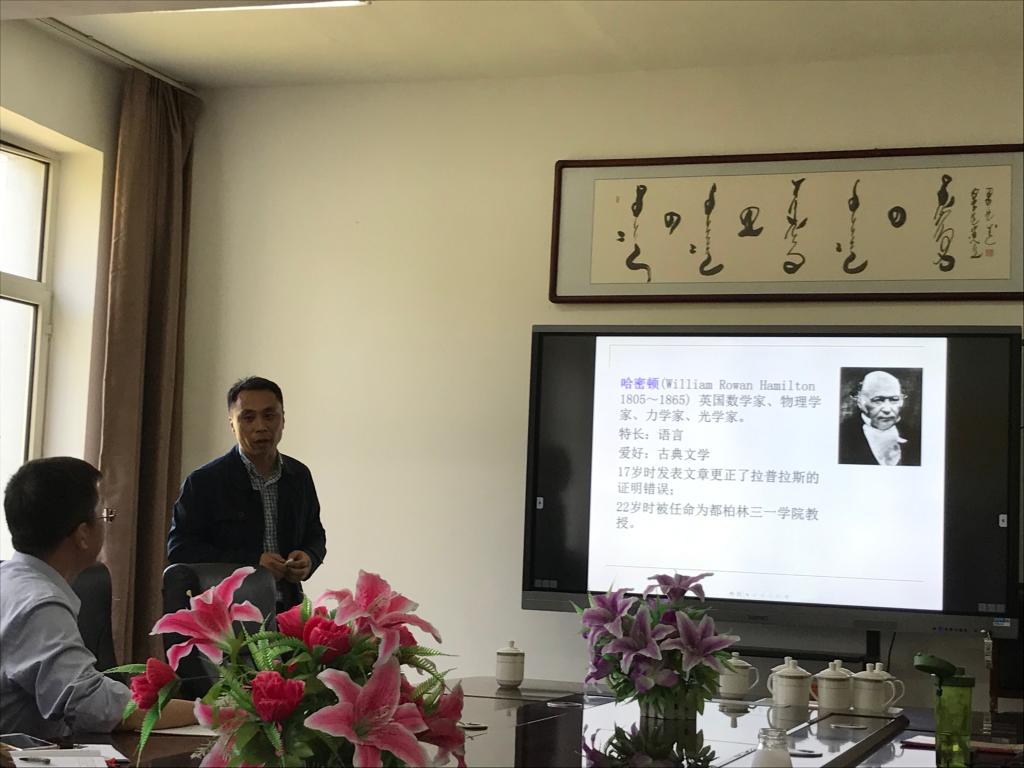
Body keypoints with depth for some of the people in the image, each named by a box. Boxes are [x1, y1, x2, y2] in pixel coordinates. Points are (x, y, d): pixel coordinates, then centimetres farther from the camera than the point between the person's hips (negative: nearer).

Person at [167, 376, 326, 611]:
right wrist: (250, 563, -12)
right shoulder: (204, 482, 1)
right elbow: (179, 550, -3)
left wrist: (309, 559, 2)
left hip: (288, 611, 4)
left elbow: (315, 535, 26)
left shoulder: (300, 476, 14)